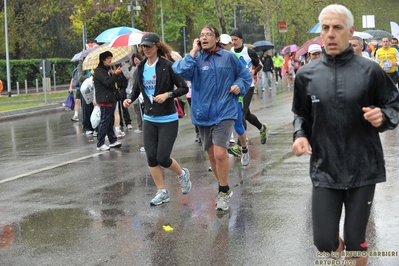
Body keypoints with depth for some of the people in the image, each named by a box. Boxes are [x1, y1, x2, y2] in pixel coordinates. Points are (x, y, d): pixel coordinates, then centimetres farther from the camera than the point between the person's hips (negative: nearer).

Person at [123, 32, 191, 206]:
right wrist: (130, 99, -4)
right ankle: (162, 193, 16)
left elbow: (184, 88, -11)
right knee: (151, 157, 2)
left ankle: (182, 174, 25)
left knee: (162, 158, -7)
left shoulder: (167, 66, -13)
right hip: (149, 119, 6)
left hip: (168, 120, -6)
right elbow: (136, 88, 15)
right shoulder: (141, 67, 4)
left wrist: (168, 94, -24)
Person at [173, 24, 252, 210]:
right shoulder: (195, 59, 1)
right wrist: (194, 52, -15)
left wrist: (239, 85, -5)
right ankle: (224, 189, 32)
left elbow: (245, 75, 14)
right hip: (203, 114, 3)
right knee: (211, 155, 13)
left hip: (224, 113, -3)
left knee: (220, 154, -15)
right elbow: (180, 71, -19)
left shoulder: (228, 57, 1)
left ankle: (223, 192, 2)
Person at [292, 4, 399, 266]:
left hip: (363, 169, -1)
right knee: (324, 243, 2)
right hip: (325, 170, 2)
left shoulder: (370, 71, -6)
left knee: (355, 242, 5)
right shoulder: (307, 74, 0)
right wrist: (300, 135, -7)